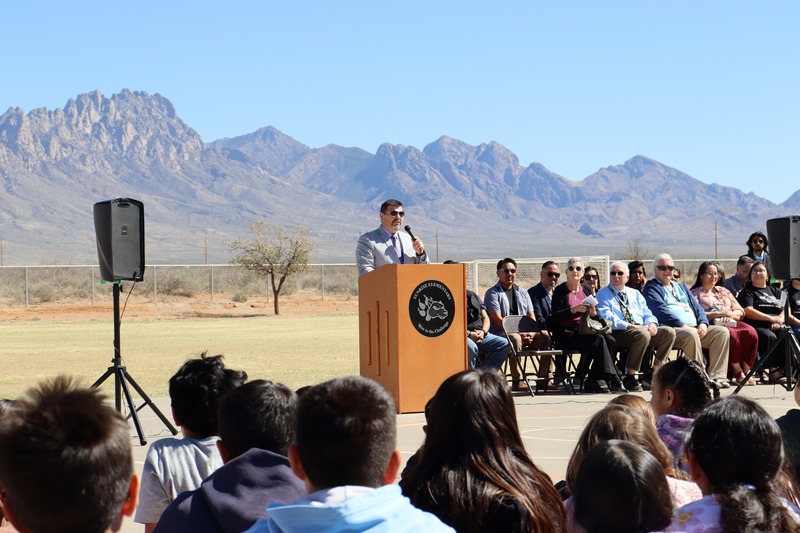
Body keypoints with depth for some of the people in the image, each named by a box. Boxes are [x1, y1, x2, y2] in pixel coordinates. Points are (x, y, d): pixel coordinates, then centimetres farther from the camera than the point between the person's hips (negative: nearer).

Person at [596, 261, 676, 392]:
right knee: (642, 334, -37)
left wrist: (651, 323, -8)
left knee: (669, 332, -18)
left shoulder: (635, 294, 26)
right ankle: (629, 376, -28)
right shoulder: (603, 295, 7)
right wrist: (629, 326, -20)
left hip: (642, 329, 6)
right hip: (617, 333, -6)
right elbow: (607, 318, -8)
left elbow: (646, 313, 16)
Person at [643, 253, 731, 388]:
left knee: (722, 331, -14)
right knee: (691, 334, -38)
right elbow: (661, 311, -9)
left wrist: (703, 323, -1)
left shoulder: (681, 288, 31)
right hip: (672, 329, -7)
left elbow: (697, 308, 22)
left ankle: (717, 376, -22)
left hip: (695, 327, 7)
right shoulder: (651, 288, 7)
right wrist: (682, 326, -18)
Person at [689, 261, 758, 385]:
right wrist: (718, 314, -12)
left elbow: (740, 311, 21)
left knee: (750, 332, -27)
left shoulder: (723, 291, 29)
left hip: (730, 323, 5)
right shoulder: (695, 293, 14)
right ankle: (738, 372, -30)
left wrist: (730, 314, -3)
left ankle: (746, 370, -25)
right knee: (731, 334, -37)